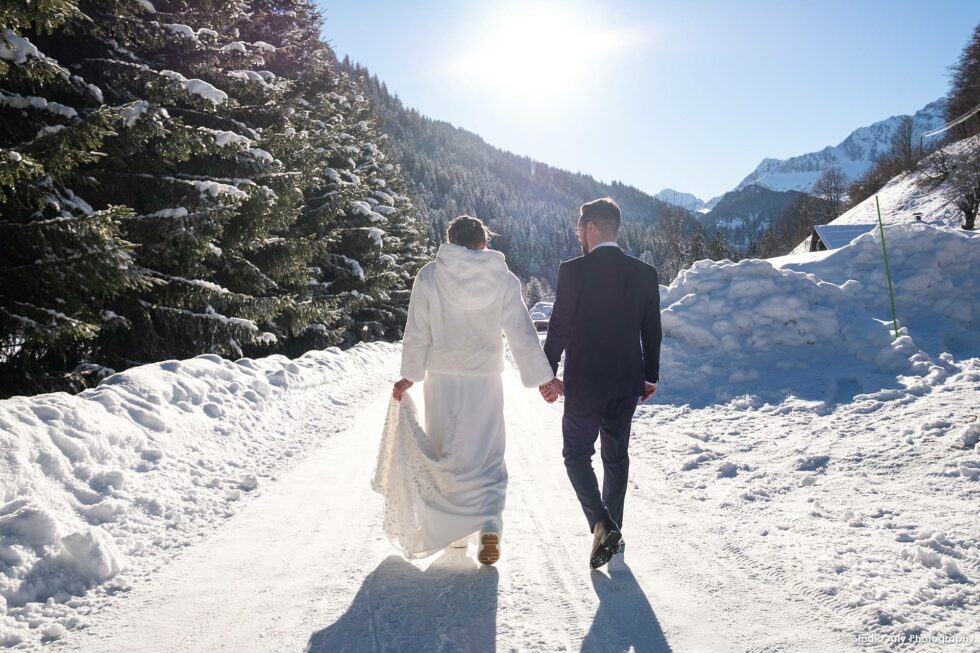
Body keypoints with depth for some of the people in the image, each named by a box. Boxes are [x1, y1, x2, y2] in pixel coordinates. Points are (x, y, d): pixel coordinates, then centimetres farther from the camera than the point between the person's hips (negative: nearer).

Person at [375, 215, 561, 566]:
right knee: (487, 455, 7)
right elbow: (522, 333, -3)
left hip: (441, 379, 0)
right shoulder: (503, 279, -3)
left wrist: (409, 375, 8)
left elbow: (416, 334, -2)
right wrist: (542, 377, 3)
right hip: (486, 379, 0)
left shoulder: (429, 276, -4)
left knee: (444, 454, 15)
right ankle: (489, 526, -12)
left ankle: (450, 530, 24)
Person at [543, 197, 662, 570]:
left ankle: (601, 524, -8)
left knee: (576, 454, 9)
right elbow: (652, 331, 6)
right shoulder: (645, 274, 0)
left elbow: (559, 327, -11)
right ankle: (613, 531, 27)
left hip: (584, 383, -4)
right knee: (616, 456, 17)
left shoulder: (573, 271, -13)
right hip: (627, 384, 5)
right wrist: (651, 376, 16)